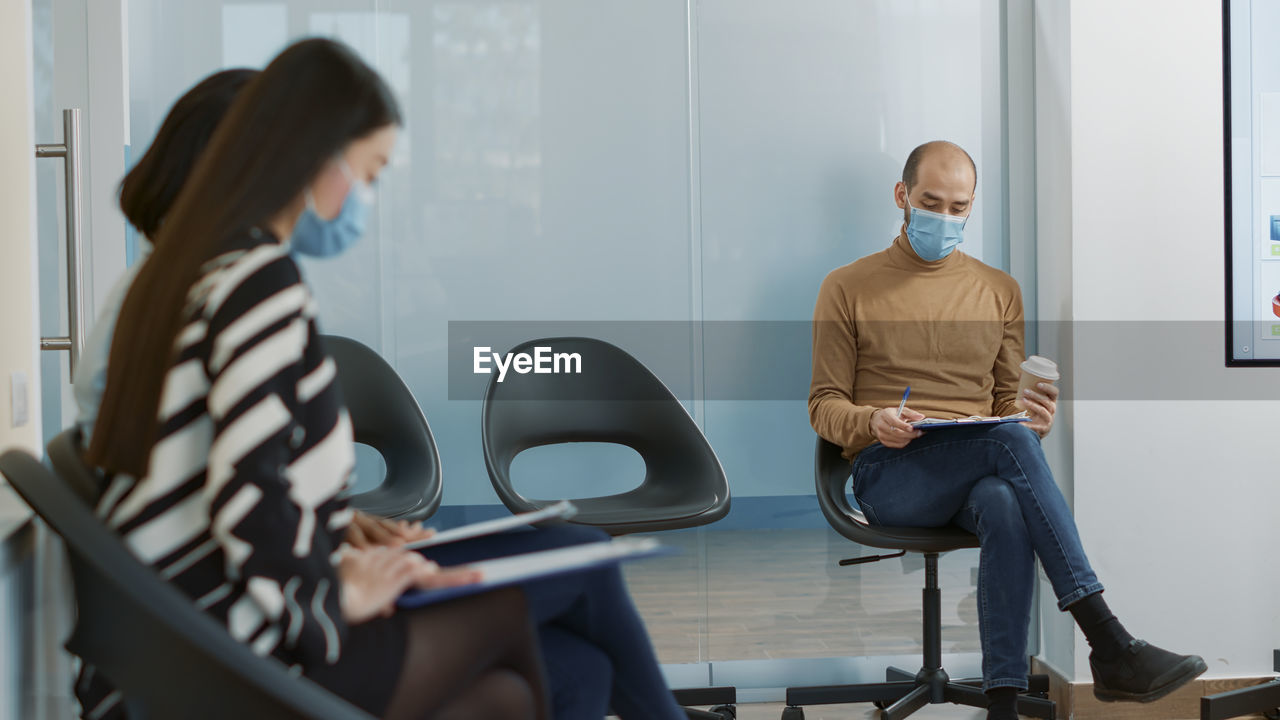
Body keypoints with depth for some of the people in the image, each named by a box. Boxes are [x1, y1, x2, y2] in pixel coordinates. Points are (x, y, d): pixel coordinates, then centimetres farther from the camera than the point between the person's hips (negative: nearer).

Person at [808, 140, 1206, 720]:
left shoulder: (999, 291, 20)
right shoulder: (848, 289, 10)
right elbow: (824, 406, 7)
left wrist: (1034, 419, -5)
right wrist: (873, 423, -16)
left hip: (982, 474, 3)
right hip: (889, 476, -3)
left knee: (1005, 505, -38)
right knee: (1009, 441, -34)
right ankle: (1110, 647, -39)